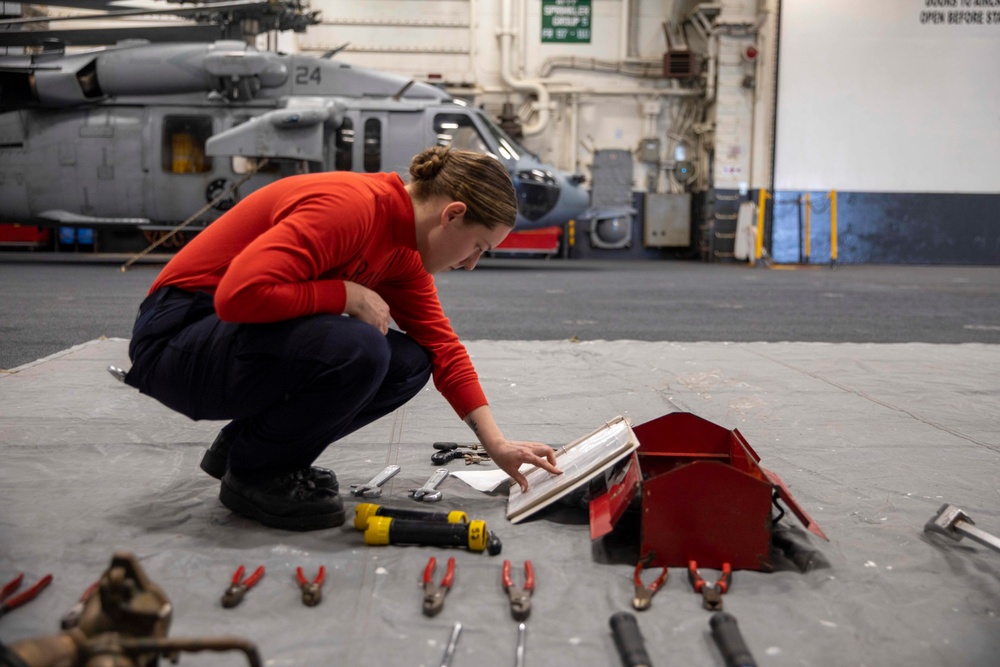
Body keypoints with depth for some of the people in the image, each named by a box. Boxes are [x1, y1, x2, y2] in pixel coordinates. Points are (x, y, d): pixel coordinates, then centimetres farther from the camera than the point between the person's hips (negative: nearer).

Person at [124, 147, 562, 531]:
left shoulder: (404, 251, 4)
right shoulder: (351, 205, -25)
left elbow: (442, 346, 9)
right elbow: (240, 293, -34)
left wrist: (495, 443, 6)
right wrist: (349, 295, -23)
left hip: (246, 335, 9)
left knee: (409, 363, -3)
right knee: (358, 350, -31)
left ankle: (246, 443, 8)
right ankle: (252, 474, -6)